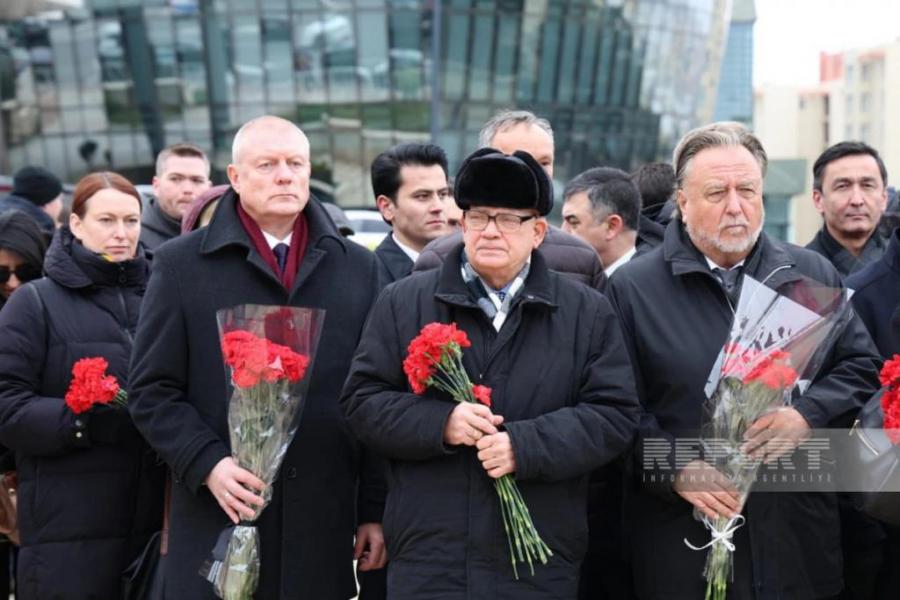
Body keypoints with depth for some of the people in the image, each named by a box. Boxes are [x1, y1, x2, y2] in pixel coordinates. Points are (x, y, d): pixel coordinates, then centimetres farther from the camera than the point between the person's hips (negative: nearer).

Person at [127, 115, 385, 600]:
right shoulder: (181, 264, 4)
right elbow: (152, 392, 2)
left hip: (324, 530, 2)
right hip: (217, 528, -2)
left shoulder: (357, 267, 11)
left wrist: (375, 510, 6)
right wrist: (207, 464, -13)